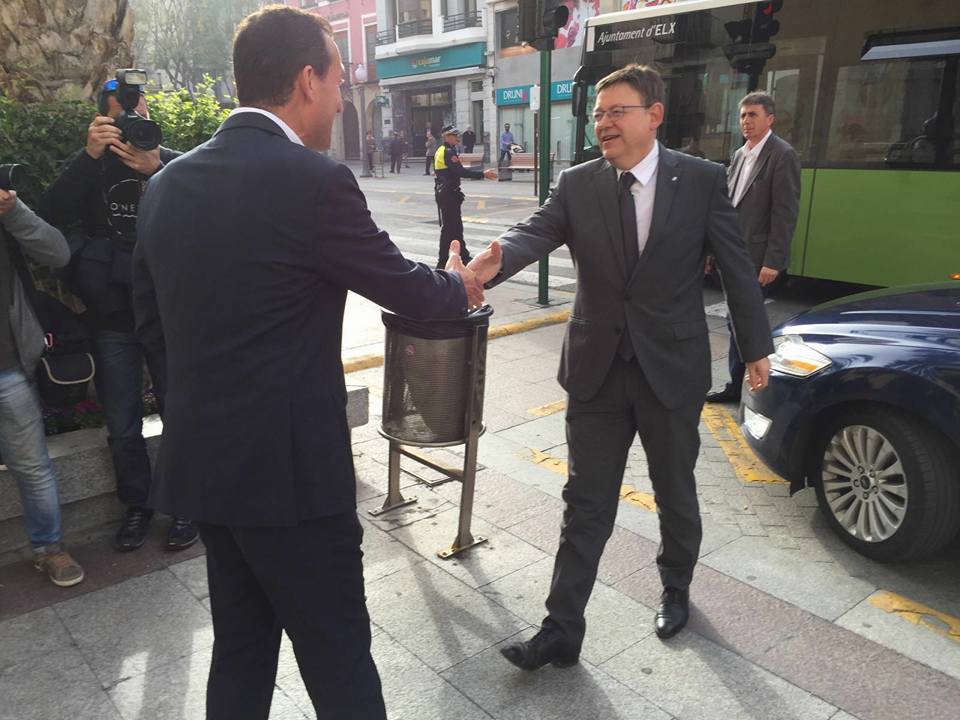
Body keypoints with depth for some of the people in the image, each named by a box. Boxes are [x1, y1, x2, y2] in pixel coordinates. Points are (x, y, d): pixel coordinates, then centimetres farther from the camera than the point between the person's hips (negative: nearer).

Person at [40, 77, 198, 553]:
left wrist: (155, 172, -28)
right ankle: (136, 506, 29)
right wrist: (89, 156, -21)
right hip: (111, 317, 2)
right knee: (122, 424, 11)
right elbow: (51, 216, -12)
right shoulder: (88, 165, 5)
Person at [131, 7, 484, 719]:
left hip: (203, 461, 8)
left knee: (241, 646, 23)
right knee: (339, 661, 10)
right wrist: (460, 286, 15)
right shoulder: (315, 180, -17)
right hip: (289, 468, -7)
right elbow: (409, 291, -6)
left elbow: (152, 321, 12)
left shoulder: (168, 183, 5)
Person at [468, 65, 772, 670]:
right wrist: (493, 264, -39)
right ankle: (562, 631, 17)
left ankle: (676, 589, 45)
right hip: (598, 370, 1)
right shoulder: (578, 185, -1)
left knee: (675, 493, 18)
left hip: (673, 369, -1)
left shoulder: (702, 179, -4)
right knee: (586, 505, 6)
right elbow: (534, 233, -17)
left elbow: (736, 266, 0)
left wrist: (757, 347, 4)